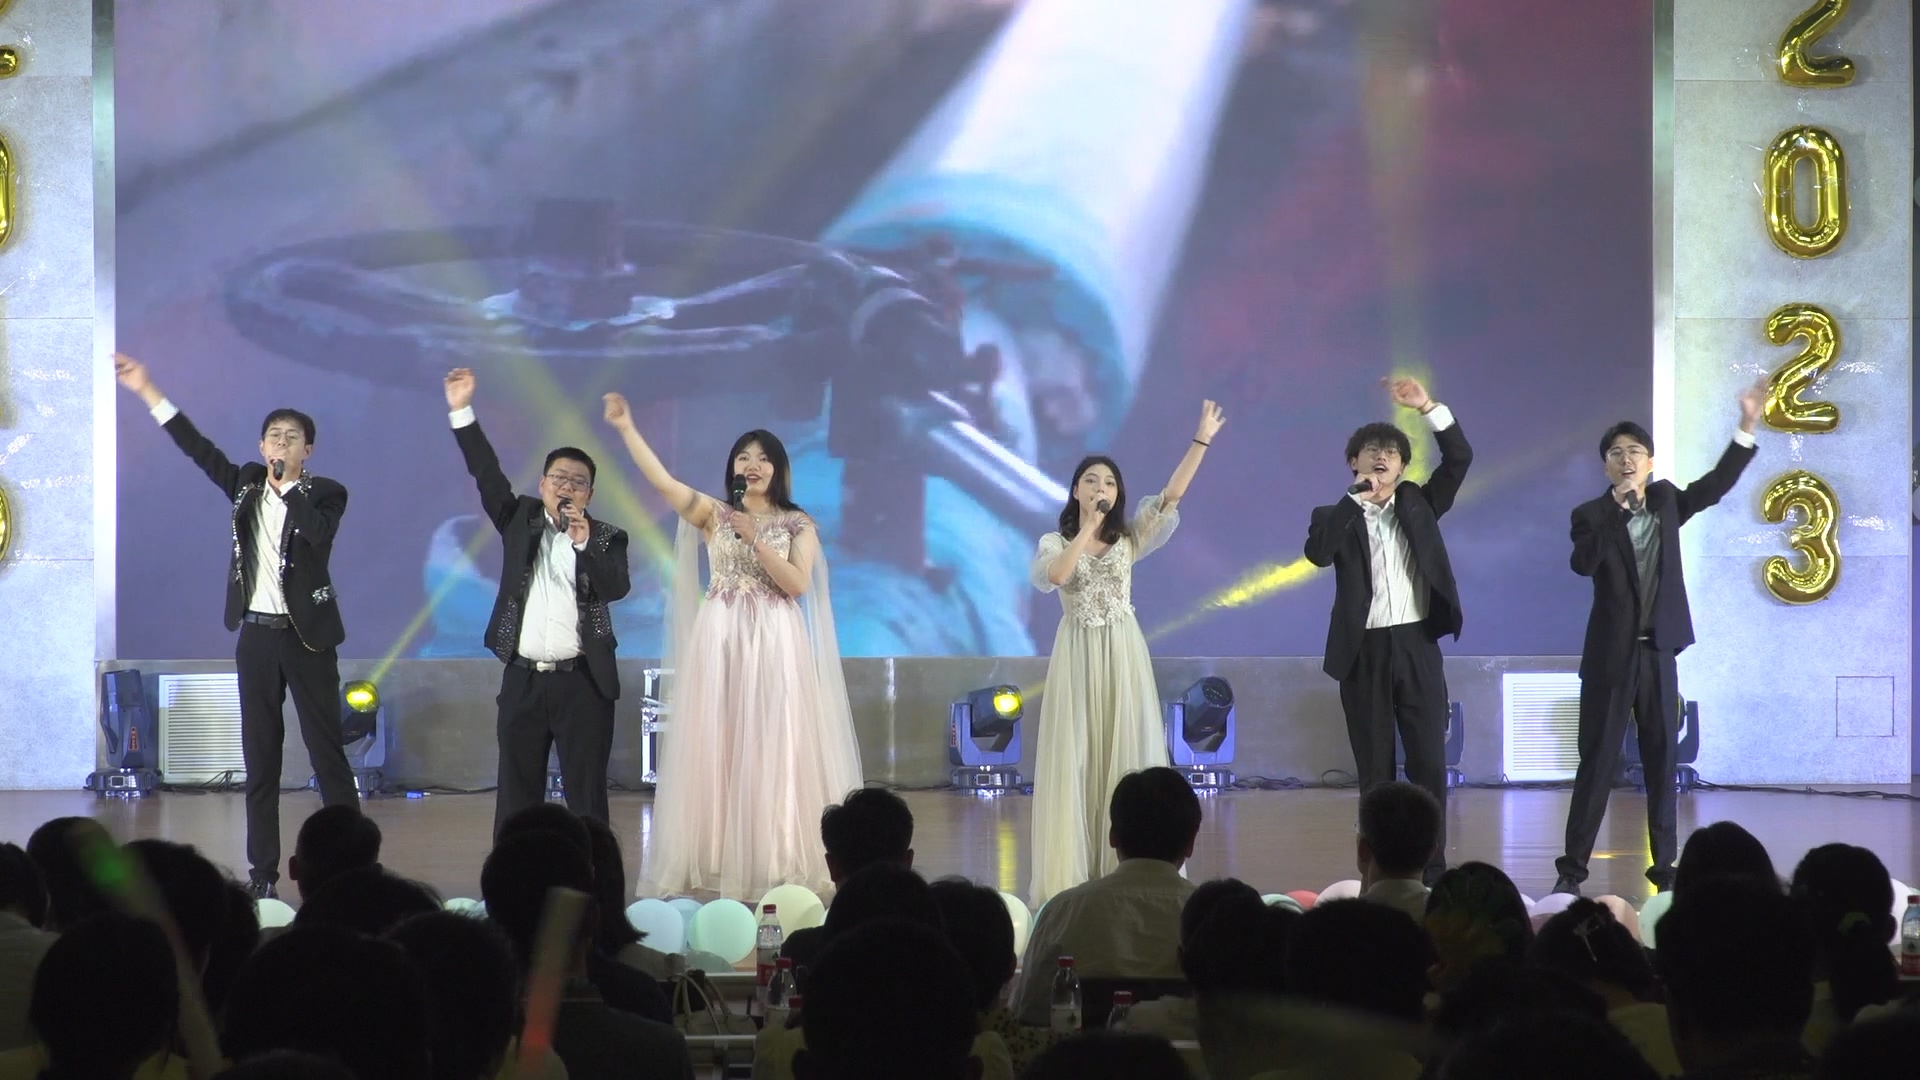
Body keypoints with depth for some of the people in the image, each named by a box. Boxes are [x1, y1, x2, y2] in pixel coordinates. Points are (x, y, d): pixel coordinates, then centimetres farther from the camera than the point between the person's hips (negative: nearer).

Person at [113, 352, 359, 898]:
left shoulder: (326, 494, -3)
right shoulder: (248, 484, 9)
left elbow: (318, 532, -22)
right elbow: (199, 448, 9)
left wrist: (290, 480, -17)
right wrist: (148, 391, 7)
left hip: (308, 637, -4)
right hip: (257, 634, 4)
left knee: (327, 751, -3)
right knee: (259, 757, 6)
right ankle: (263, 870, 10)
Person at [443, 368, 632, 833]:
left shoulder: (606, 538, 2)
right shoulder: (520, 520, 8)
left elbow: (617, 588, -12)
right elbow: (487, 474, 0)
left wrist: (585, 544, -27)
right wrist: (462, 412, -10)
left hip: (583, 682, -2)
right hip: (522, 679, 2)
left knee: (586, 794, 0)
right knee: (516, 794, 6)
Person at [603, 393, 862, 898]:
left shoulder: (798, 524, 7)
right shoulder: (714, 514, 8)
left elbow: (797, 584, -6)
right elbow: (661, 480, -3)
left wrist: (755, 540, -12)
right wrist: (626, 428, -11)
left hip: (774, 644, -1)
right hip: (719, 641, 1)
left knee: (769, 750, -3)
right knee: (715, 748, -1)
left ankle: (770, 871, -1)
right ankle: (715, 866, 1)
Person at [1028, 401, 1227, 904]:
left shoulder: (1129, 538, 8)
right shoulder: (1054, 542, 4)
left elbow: (1171, 495, -2)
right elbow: (1054, 576, -18)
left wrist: (1202, 441, -8)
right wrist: (1088, 528, -15)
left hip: (1123, 655, 1)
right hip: (1078, 656, -1)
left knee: (1125, 756, 0)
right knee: (1075, 758, -2)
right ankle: (1073, 875, 0)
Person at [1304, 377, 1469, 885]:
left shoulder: (1418, 503, 11)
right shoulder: (1337, 516, 4)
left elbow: (1459, 459, -1)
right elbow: (1317, 551, -16)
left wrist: (1428, 407, -11)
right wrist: (1357, 498, -16)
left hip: (1416, 646, 1)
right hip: (1364, 651, -1)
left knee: (1429, 763, -1)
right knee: (1375, 769, 4)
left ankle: (1432, 869, 3)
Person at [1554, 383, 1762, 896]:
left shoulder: (1666, 501, 8)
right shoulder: (1591, 516, -5)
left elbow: (1716, 485, 10)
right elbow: (1584, 563, -22)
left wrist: (1747, 427, 3)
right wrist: (1618, 507, -24)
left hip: (1658, 654, 4)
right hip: (1610, 656, -4)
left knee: (1662, 763, 7)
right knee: (1596, 763, -2)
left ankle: (1665, 866, 14)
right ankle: (1572, 868, 2)